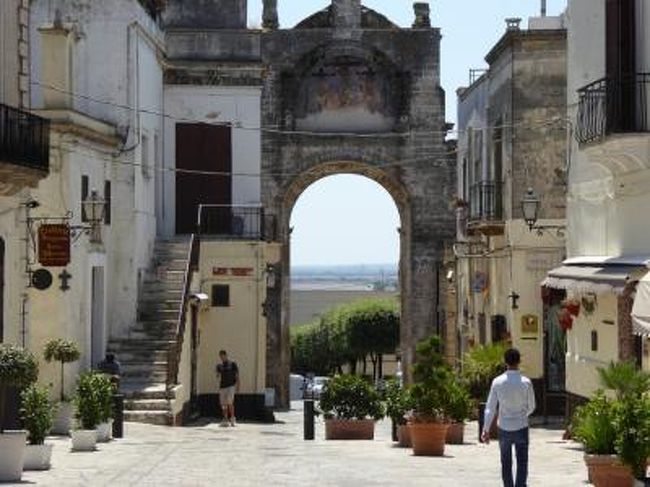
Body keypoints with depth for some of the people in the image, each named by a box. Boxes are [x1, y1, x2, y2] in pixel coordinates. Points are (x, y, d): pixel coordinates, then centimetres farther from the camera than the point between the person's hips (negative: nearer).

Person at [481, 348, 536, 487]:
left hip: (504, 428, 1)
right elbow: (531, 407, 3)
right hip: (521, 428, -1)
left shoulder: (497, 382, -6)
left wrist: (486, 429, -2)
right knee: (522, 464, 1)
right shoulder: (526, 382, -8)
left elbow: (490, 408, -6)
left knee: (506, 464, 15)